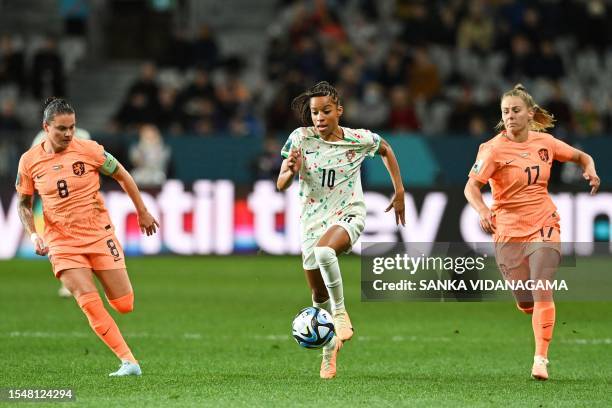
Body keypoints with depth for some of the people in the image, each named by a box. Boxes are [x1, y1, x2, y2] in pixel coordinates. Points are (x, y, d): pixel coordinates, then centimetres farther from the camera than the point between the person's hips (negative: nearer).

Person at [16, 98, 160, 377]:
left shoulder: (88, 150, -7)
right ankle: (128, 362, -10)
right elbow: (24, 204, 10)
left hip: (99, 235, 0)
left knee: (124, 305, -4)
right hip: (61, 243, 0)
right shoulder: (29, 161, -3)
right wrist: (33, 235, -6)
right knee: (89, 303, -17)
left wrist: (142, 212, 12)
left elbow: (121, 176, 7)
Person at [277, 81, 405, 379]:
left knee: (324, 251, -38)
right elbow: (281, 185, -7)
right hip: (313, 221, 3)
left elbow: (386, 150, 15)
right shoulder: (300, 139, -7)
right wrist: (291, 170, -29)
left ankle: (340, 312, -19)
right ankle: (329, 351, 33)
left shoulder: (359, 140, -8)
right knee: (318, 295, 10)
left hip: (349, 215, -3)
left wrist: (399, 192, 12)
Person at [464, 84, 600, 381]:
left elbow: (581, 157, 17)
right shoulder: (494, 149, -10)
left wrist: (590, 170, -6)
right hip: (508, 231, -1)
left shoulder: (544, 142, 1)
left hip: (543, 226, 1)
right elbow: (471, 186, -19)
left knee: (542, 292, -17)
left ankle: (541, 360, -15)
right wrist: (482, 210, -39)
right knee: (526, 305, 4)